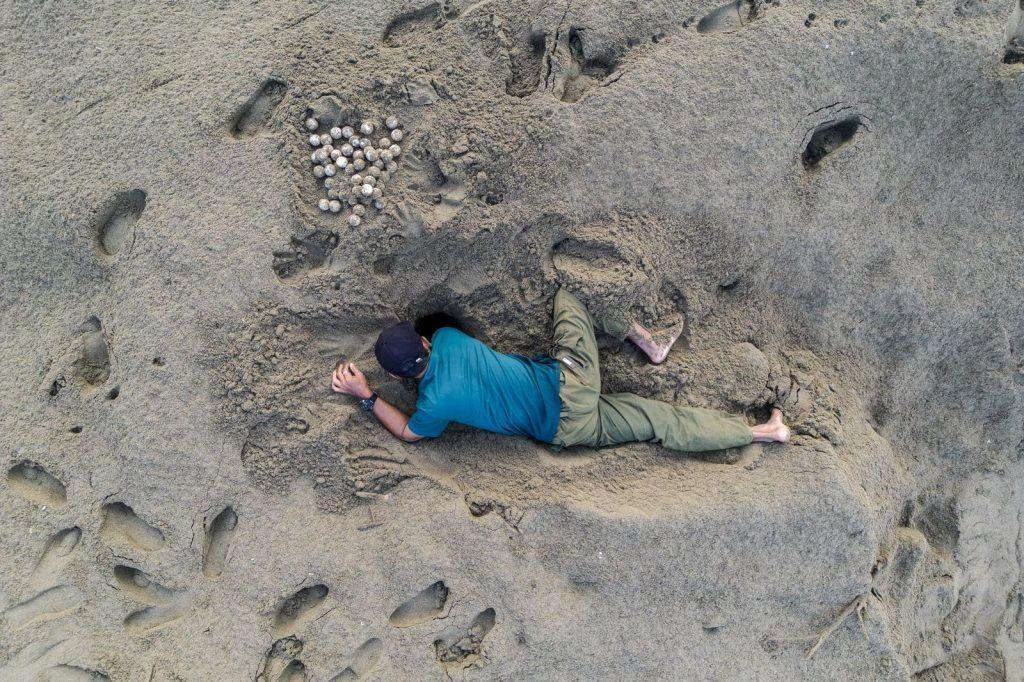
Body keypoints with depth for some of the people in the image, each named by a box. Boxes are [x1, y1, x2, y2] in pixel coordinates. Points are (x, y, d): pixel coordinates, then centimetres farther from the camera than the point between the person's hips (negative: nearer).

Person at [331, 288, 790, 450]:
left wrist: (365, 395, 4)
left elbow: (409, 432, 6)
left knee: (658, 422, 7)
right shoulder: (447, 337, -3)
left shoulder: (435, 403, -16)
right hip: (570, 375, 3)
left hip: (569, 426, -3)